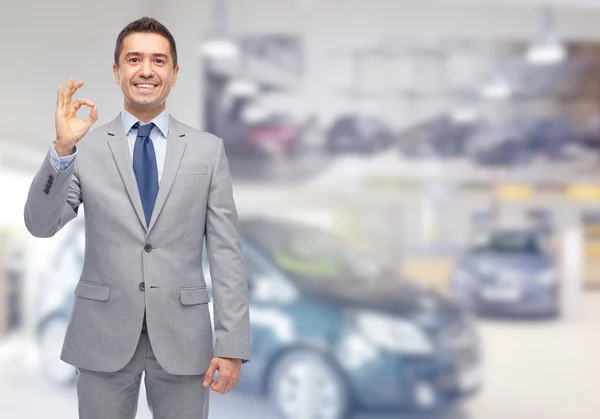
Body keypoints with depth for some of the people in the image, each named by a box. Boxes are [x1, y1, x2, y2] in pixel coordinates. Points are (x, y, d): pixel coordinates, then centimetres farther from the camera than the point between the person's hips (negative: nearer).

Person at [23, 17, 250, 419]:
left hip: (182, 337, 0)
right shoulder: (86, 148, 1)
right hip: (103, 336, 0)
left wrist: (232, 344, -7)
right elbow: (40, 225, -7)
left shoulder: (208, 149, 2)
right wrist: (62, 149, -22)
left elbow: (226, 251, -1)